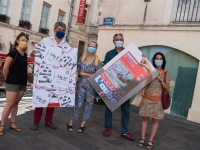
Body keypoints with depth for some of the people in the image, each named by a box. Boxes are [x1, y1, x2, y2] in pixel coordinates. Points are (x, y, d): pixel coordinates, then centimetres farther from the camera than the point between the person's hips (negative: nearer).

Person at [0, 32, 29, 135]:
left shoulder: (25, 54, 8)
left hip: (22, 83, 6)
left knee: (15, 104, 14)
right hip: (12, 83, -6)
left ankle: (12, 124, 25)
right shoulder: (13, 52, -13)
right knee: (9, 105, -2)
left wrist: (24, 79, 10)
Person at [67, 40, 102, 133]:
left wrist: (85, 74, -12)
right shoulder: (82, 58, 5)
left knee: (89, 105, 7)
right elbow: (78, 71, 12)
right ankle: (70, 123, 14)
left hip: (91, 86, -1)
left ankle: (82, 125, 20)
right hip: (81, 84, 2)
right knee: (78, 104, 1)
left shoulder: (97, 61, -6)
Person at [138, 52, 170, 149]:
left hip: (158, 100, -1)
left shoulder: (166, 73, 3)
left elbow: (167, 88, -1)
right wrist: (142, 89, -10)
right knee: (145, 118, 4)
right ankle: (142, 138, 13)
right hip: (147, 99, 1)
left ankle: (151, 140, 12)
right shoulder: (149, 70, 5)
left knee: (155, 120, 3)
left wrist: (161, 80, -15)